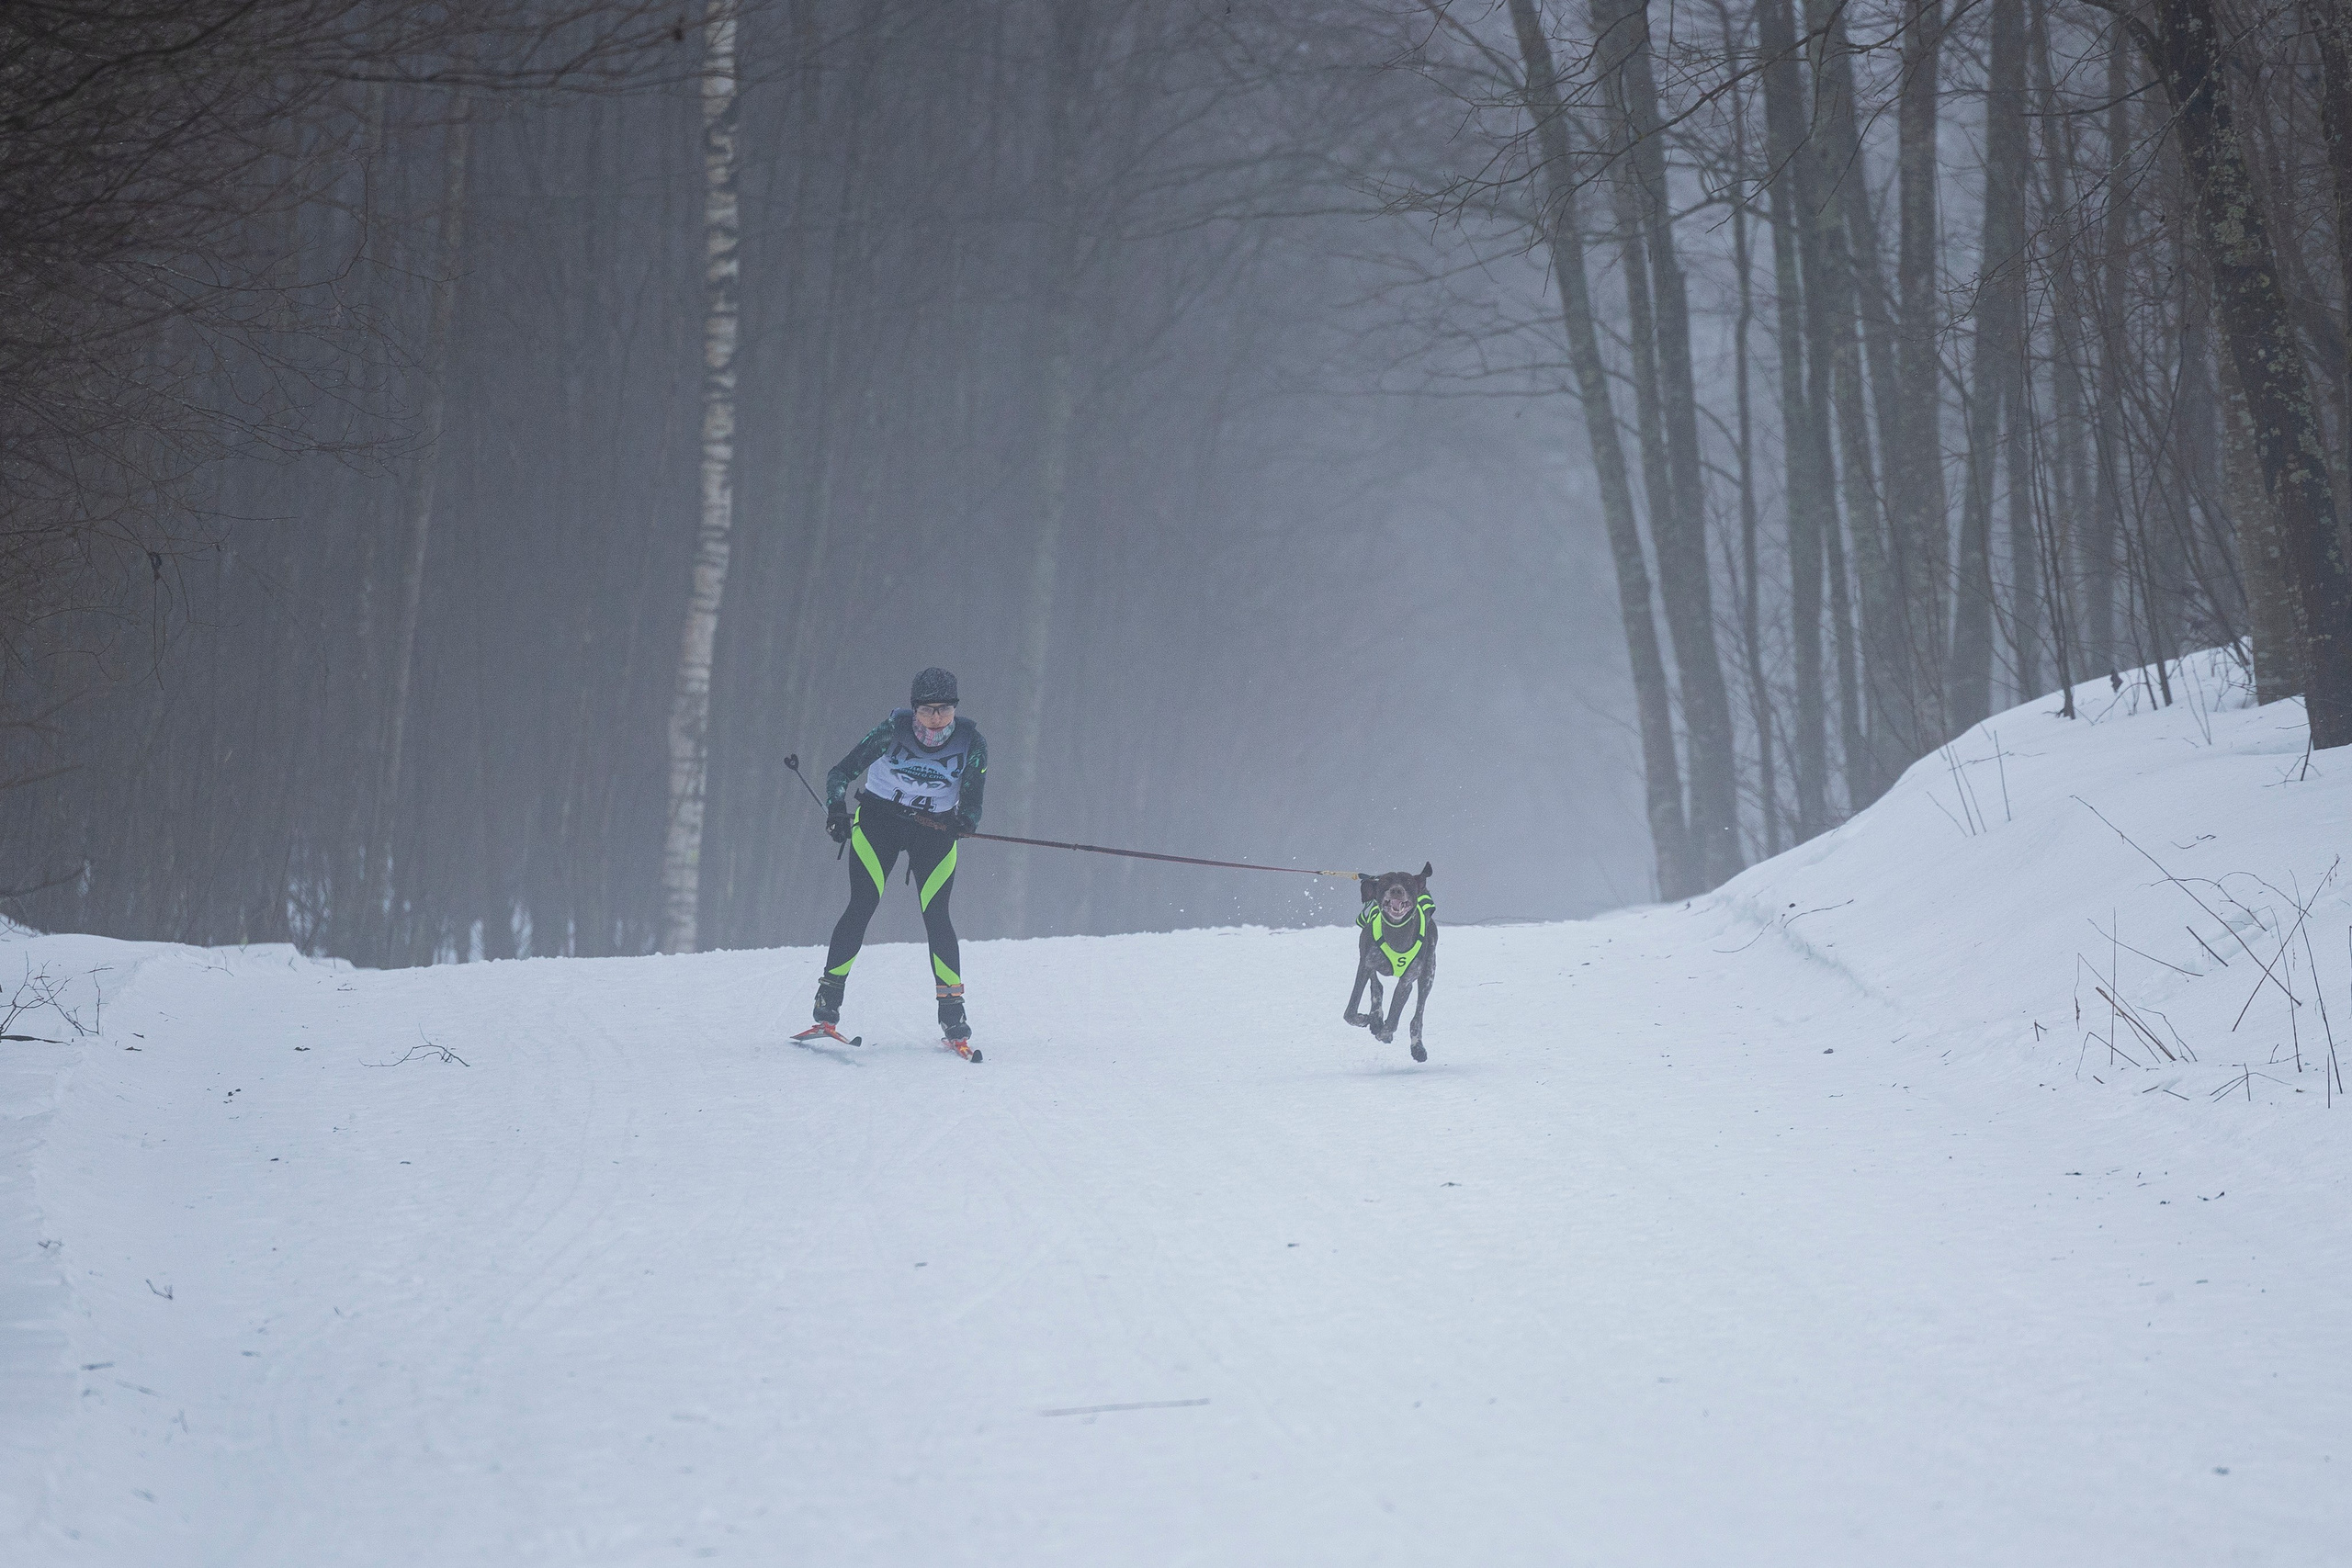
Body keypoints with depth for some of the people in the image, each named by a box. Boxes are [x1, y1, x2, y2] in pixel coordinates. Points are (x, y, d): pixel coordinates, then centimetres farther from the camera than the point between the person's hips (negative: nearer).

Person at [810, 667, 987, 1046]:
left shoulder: (971, 743, -14)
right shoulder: (893, 731, -17)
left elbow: (972, 802, -13)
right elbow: (842, 773, -11)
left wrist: (965, 821, -34)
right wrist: (837, 809, -27)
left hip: (935, 829, 1)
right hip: (878, 819, -1)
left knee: (936, 916, -11)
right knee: (863, 907, -12)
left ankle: (952, 1014, -4)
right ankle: (829, 995, -2)